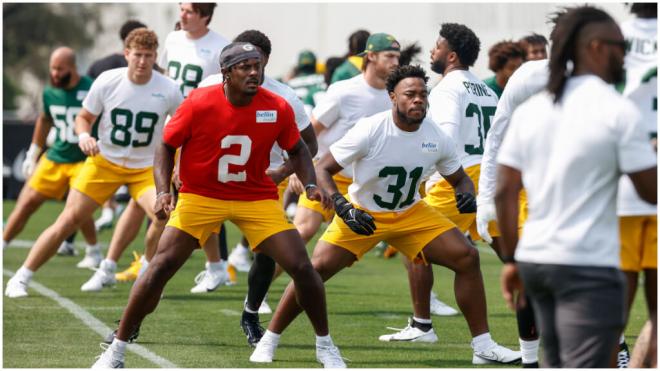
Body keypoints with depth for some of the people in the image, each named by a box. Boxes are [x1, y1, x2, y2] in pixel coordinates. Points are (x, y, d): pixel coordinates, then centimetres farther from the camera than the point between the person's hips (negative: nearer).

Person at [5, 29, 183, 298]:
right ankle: (20, 279, 2)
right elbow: (83, 117, 2)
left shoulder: (168, 90, -12)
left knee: (164, 217, -25)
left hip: (145, 168, 0)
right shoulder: (106, 82, -12)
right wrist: (84, 136, -20)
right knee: (68, 220, -9)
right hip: (104, 161, 0)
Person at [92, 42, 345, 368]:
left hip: (257, 198, 2)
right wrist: (163, 191, -18)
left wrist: (310, 184, -9)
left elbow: (297, 150, 7)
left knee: (302, 268, -7)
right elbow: (166, 147, -5)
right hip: (200, 195, -2)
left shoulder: (278, 109, -11)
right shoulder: (198, 104, -18)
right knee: (160, 268, -13)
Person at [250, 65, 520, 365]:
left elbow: (460, 178, 7)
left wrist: (466, 195, -18)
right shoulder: (369, 131, -24)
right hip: (362, 213, -4)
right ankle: (268, 341, 0)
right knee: (317, 268, -17)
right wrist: (343, 208, -34)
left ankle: (483, 345, 2)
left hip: (410, 213, 4)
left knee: (467, 257, -9)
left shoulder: (436, 138, -11)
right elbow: (322, 170, -20)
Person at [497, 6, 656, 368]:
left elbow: (505, 193, 6)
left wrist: (510, 259, 13)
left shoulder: (530, 110, 7)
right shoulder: (618, 111, -9)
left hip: (535, 258, 7)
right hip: (589, 267, -7)